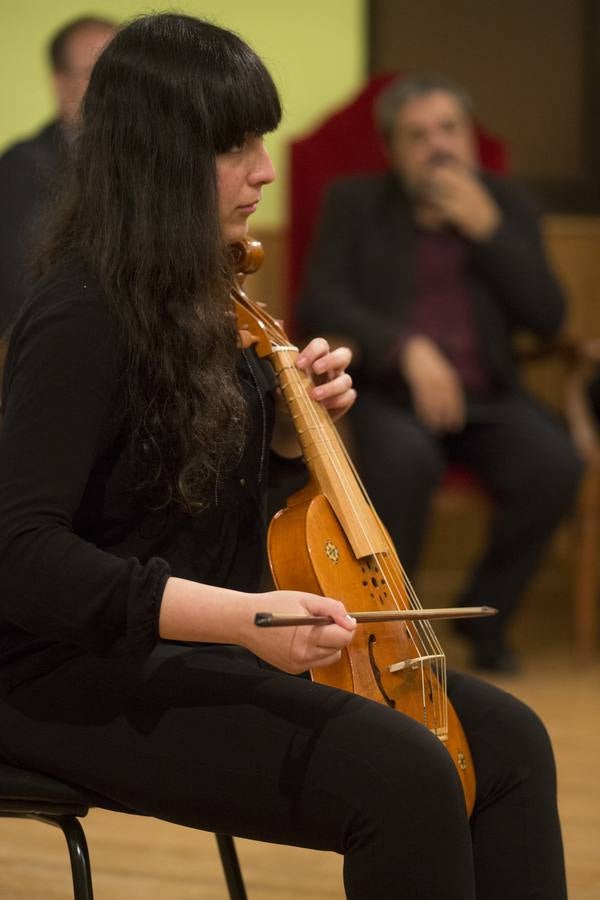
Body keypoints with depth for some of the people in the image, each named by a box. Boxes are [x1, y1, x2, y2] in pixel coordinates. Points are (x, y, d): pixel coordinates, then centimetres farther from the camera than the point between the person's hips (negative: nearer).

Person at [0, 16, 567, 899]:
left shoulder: (192, 298, 8)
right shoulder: (82, 321, -19)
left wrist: (291, 413, 2)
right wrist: (237, 616, -34)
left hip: (196, 657, 9)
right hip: (87, 678, -9)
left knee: (507, 741, -3)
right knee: (405, 778, -26)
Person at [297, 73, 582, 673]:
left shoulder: (505, 205, 11)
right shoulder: (354, 203, 6)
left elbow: (547, 317, 1)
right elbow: (319, 304, -7)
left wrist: (486, 228, -10)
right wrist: (409, 347, -22)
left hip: (486, 397, 2)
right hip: (390, 392, -2)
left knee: (554, 464, -28)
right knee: (407, 457, -37)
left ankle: (485, 612, -5)